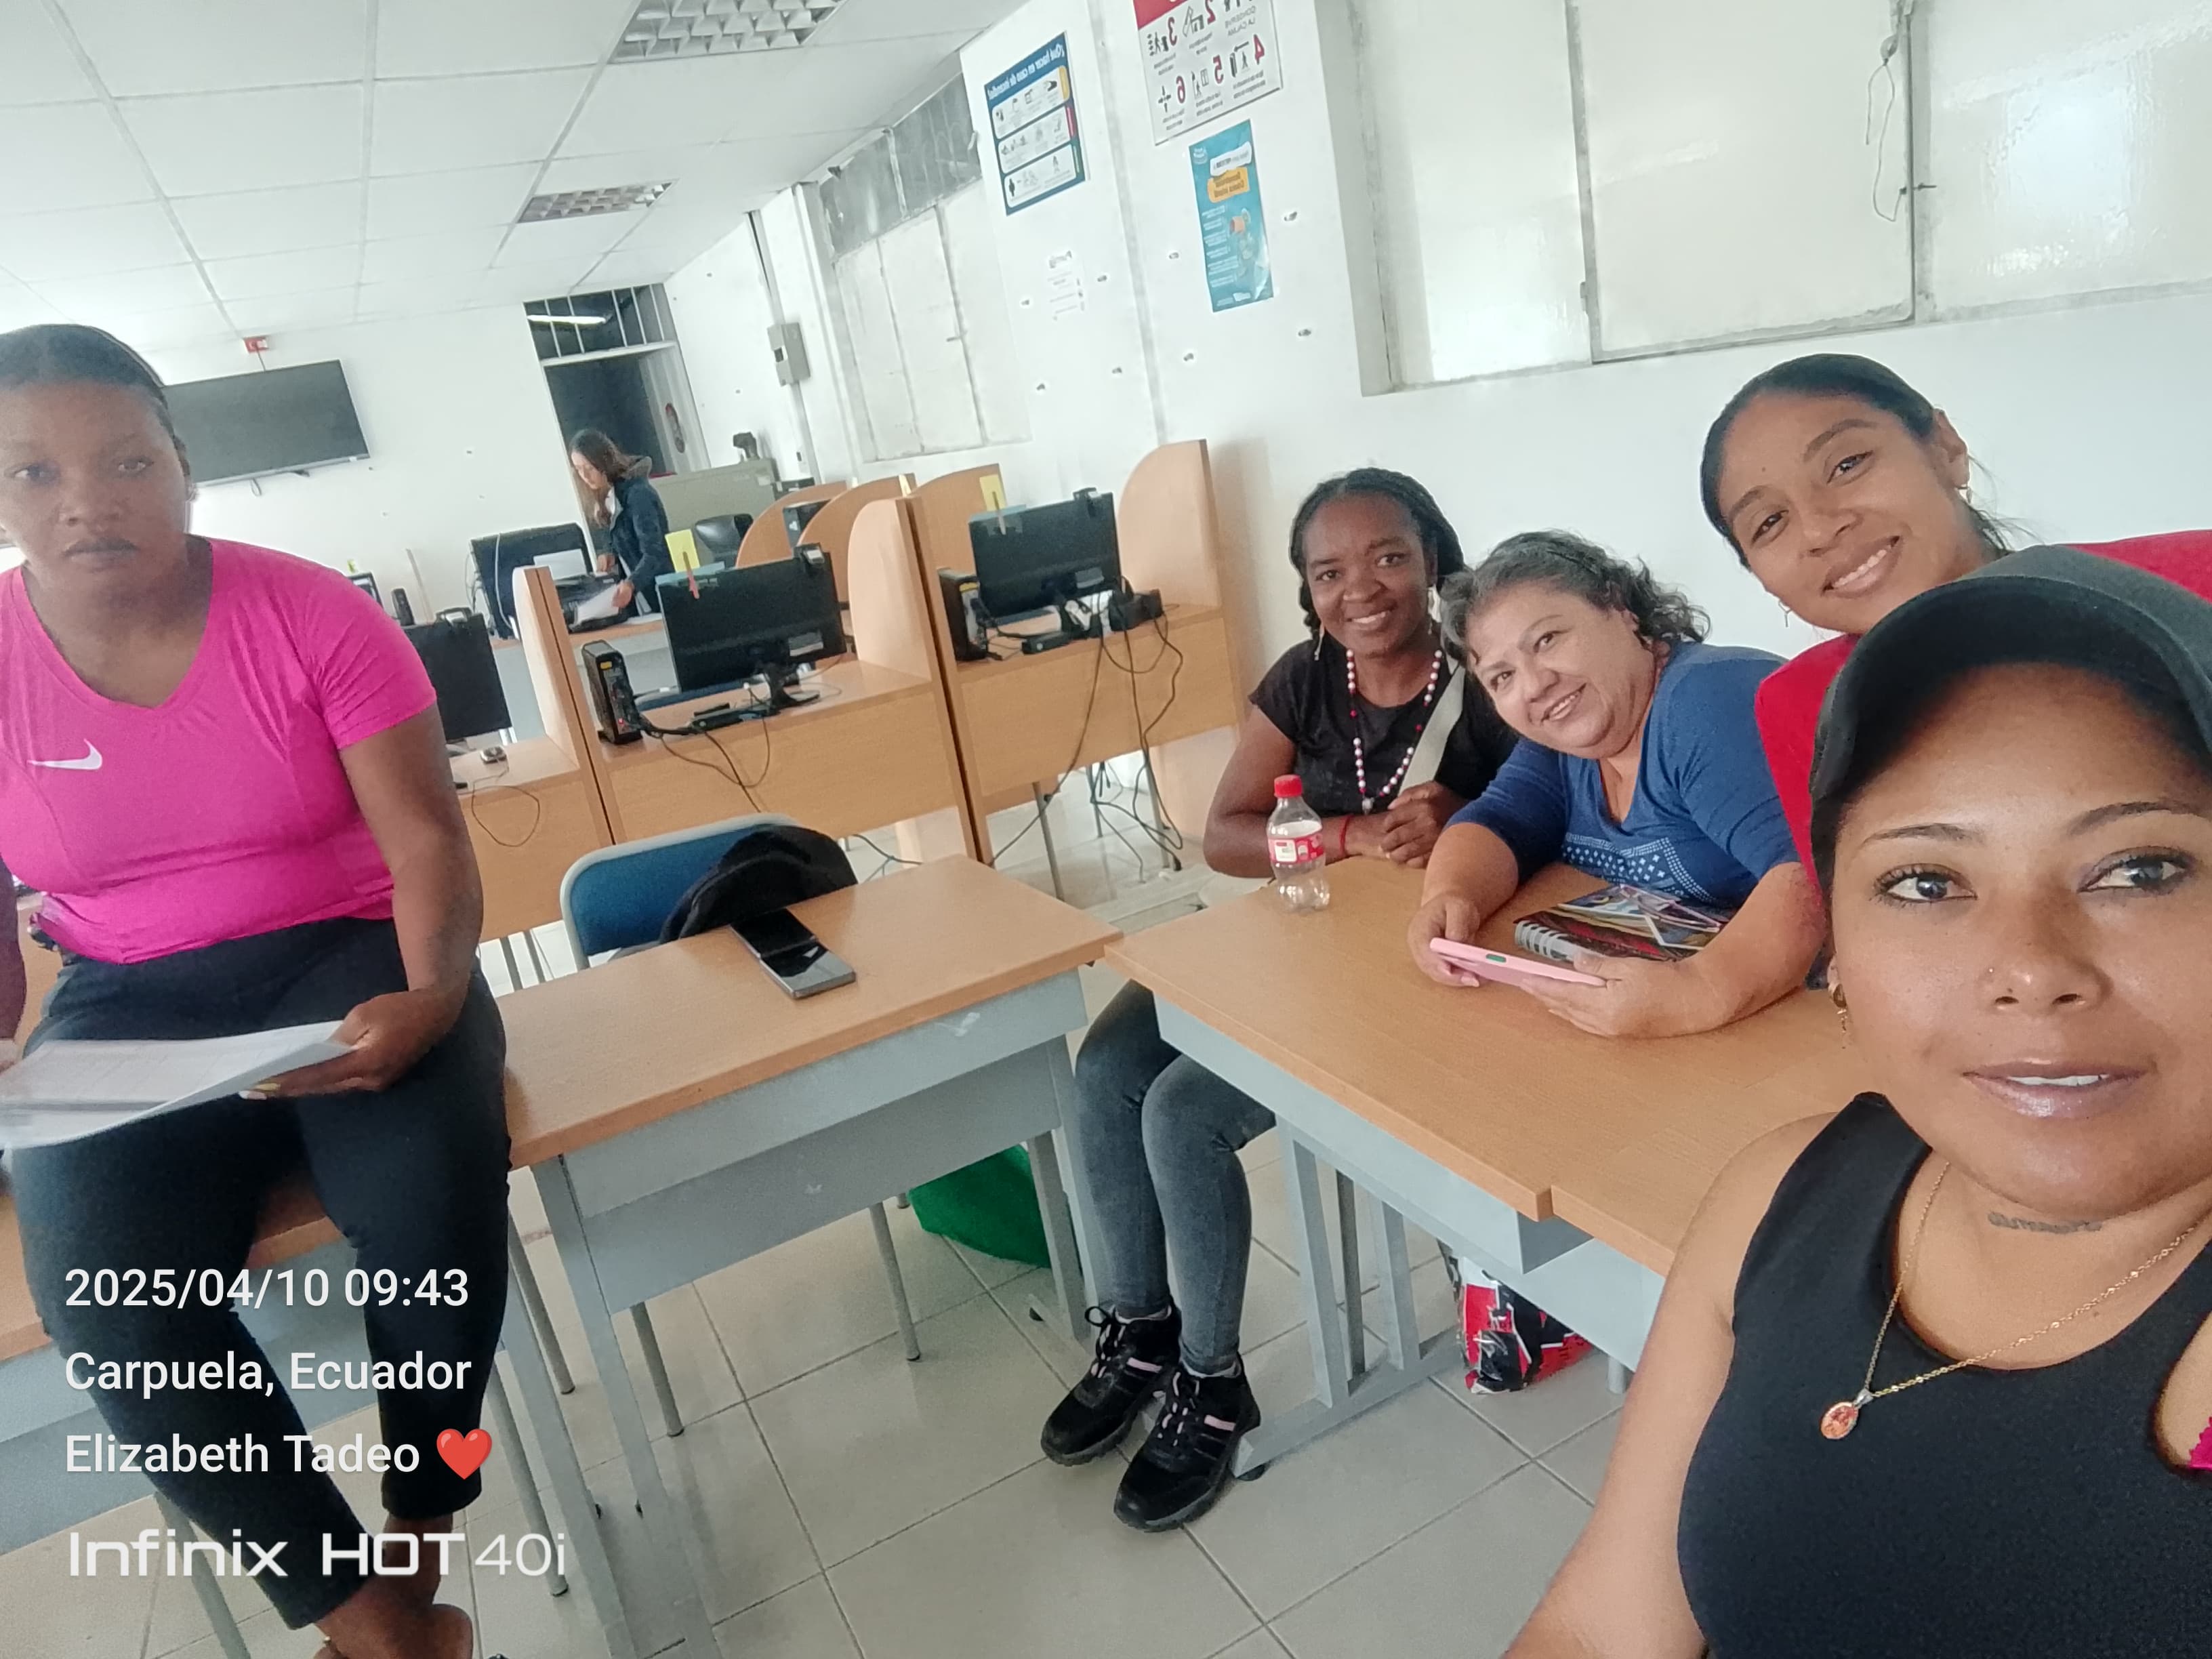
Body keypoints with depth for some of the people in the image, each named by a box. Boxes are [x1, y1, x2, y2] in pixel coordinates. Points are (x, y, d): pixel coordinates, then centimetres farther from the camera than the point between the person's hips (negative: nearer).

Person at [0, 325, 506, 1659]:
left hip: (346, 959, -2)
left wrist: (429, 998, -25)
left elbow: (426, 835, -8)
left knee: (431, 1216, -30)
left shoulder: (314, 616, -7)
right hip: (129, 1009, 2)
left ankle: (416, 1552, 1)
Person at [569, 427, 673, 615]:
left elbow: (653, 553, -25)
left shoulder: (637, 494, -17)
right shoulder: (606, 499, 8)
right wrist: (612, 556, -4)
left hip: (661, 594, -7)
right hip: (639, 599, 8)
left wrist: (630, 585, -41)